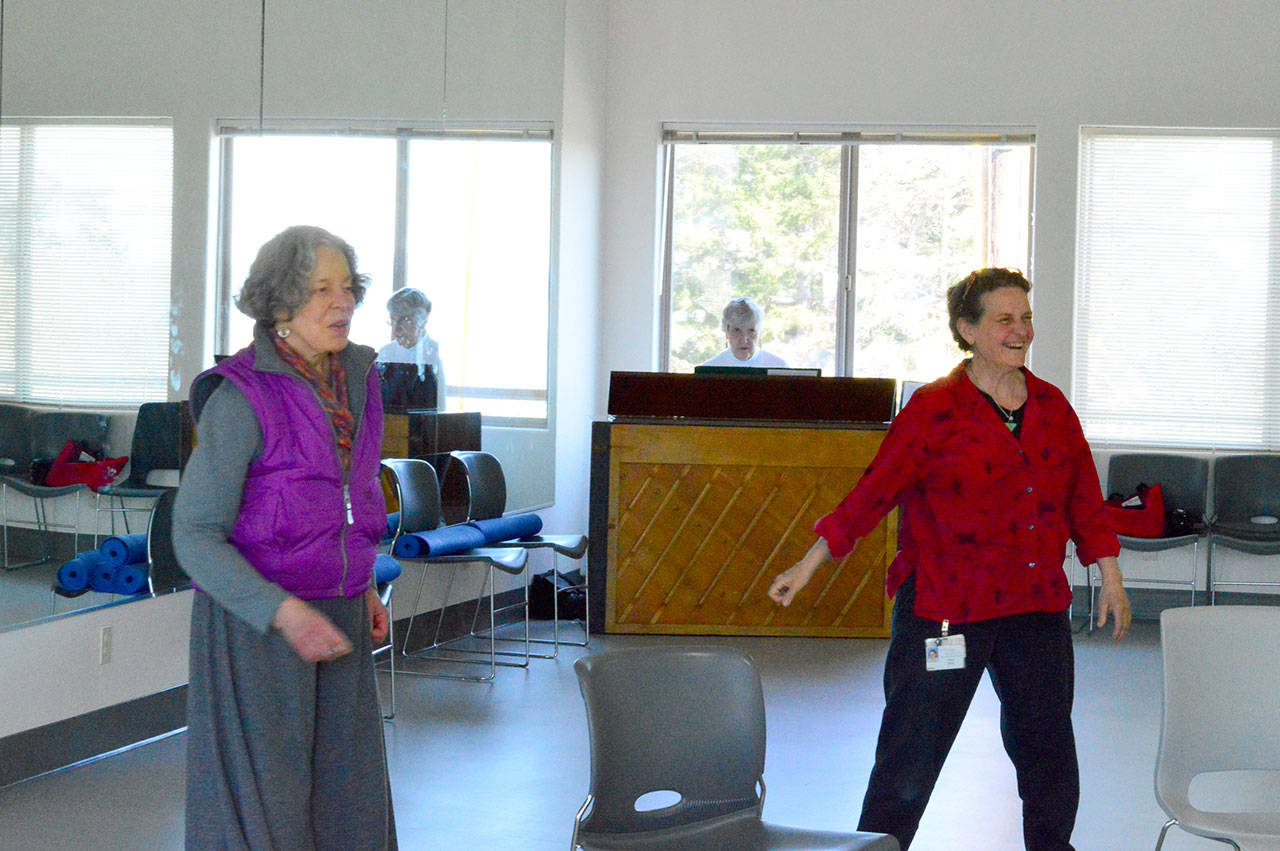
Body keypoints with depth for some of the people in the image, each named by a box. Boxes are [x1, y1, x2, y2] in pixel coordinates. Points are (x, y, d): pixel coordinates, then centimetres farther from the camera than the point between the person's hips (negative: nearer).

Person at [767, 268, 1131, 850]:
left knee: (1048, 749, 13)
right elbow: (874, 492, -6)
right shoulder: (934, 410, -8)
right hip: (945, 602, -5)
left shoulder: (1051, 407, 8)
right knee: (911, 751, -1)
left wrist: (1110, 578, 14)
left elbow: (1084, 500, 15)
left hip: (1037, 605, 5)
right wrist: (807, 567, -6)